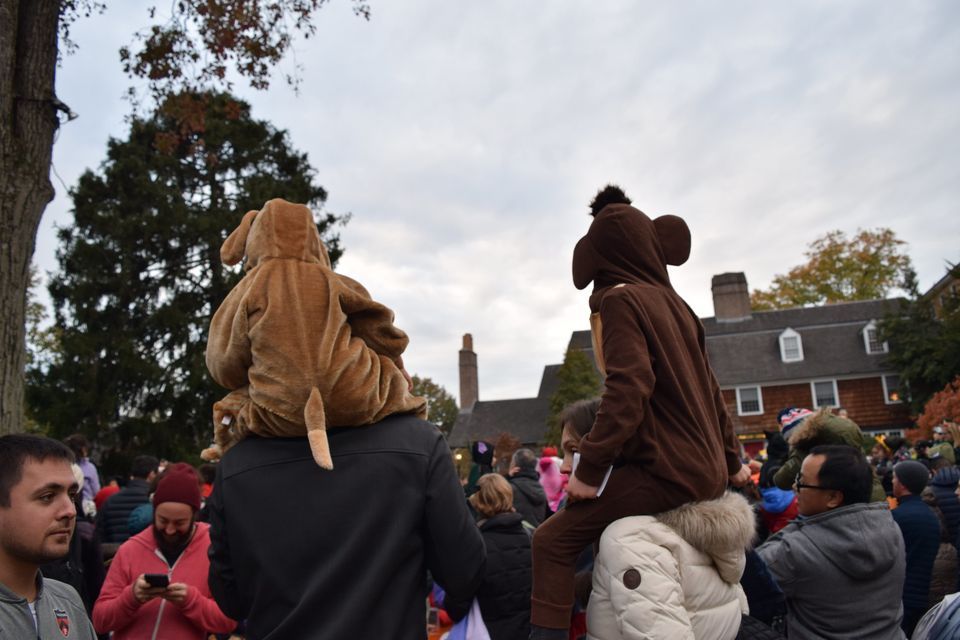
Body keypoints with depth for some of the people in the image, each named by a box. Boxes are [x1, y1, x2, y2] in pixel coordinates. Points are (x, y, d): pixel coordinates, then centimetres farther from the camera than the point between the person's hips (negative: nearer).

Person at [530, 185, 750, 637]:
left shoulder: (620, 300, -10)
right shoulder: (672, 302, 13)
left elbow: (628, 389, -22)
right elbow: (707, 389, 18)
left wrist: (589, 468, -20)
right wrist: (731, 458, 27)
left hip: (665, 472, -9)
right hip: (705, 472, 9)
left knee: (553, 541, -9)